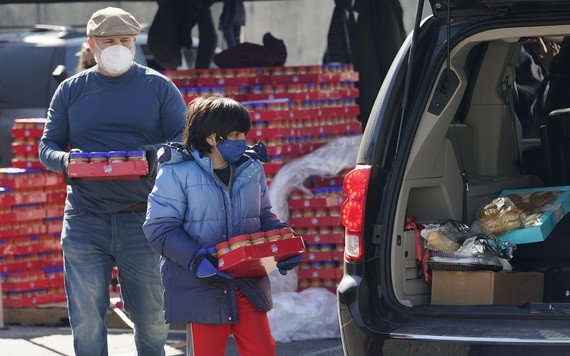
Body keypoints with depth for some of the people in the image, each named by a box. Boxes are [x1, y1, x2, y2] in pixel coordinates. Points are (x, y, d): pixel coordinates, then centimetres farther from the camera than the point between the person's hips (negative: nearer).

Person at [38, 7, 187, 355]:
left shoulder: (160, 87, 7)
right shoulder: (71, 90, 11)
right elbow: (48, 147, 13)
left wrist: (154, 156, -19)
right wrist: (66, 161, -11)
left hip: (142, 218, -1)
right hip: (84, 220, 1)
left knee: (152, 316, 4)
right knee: (86, 319, -1)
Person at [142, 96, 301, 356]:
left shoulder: (252, 168, 8)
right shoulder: (177, 173, -9)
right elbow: (160, 228, -12)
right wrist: (196, 259, -24)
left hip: (248, 283, 4)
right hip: (199, 287, -4)